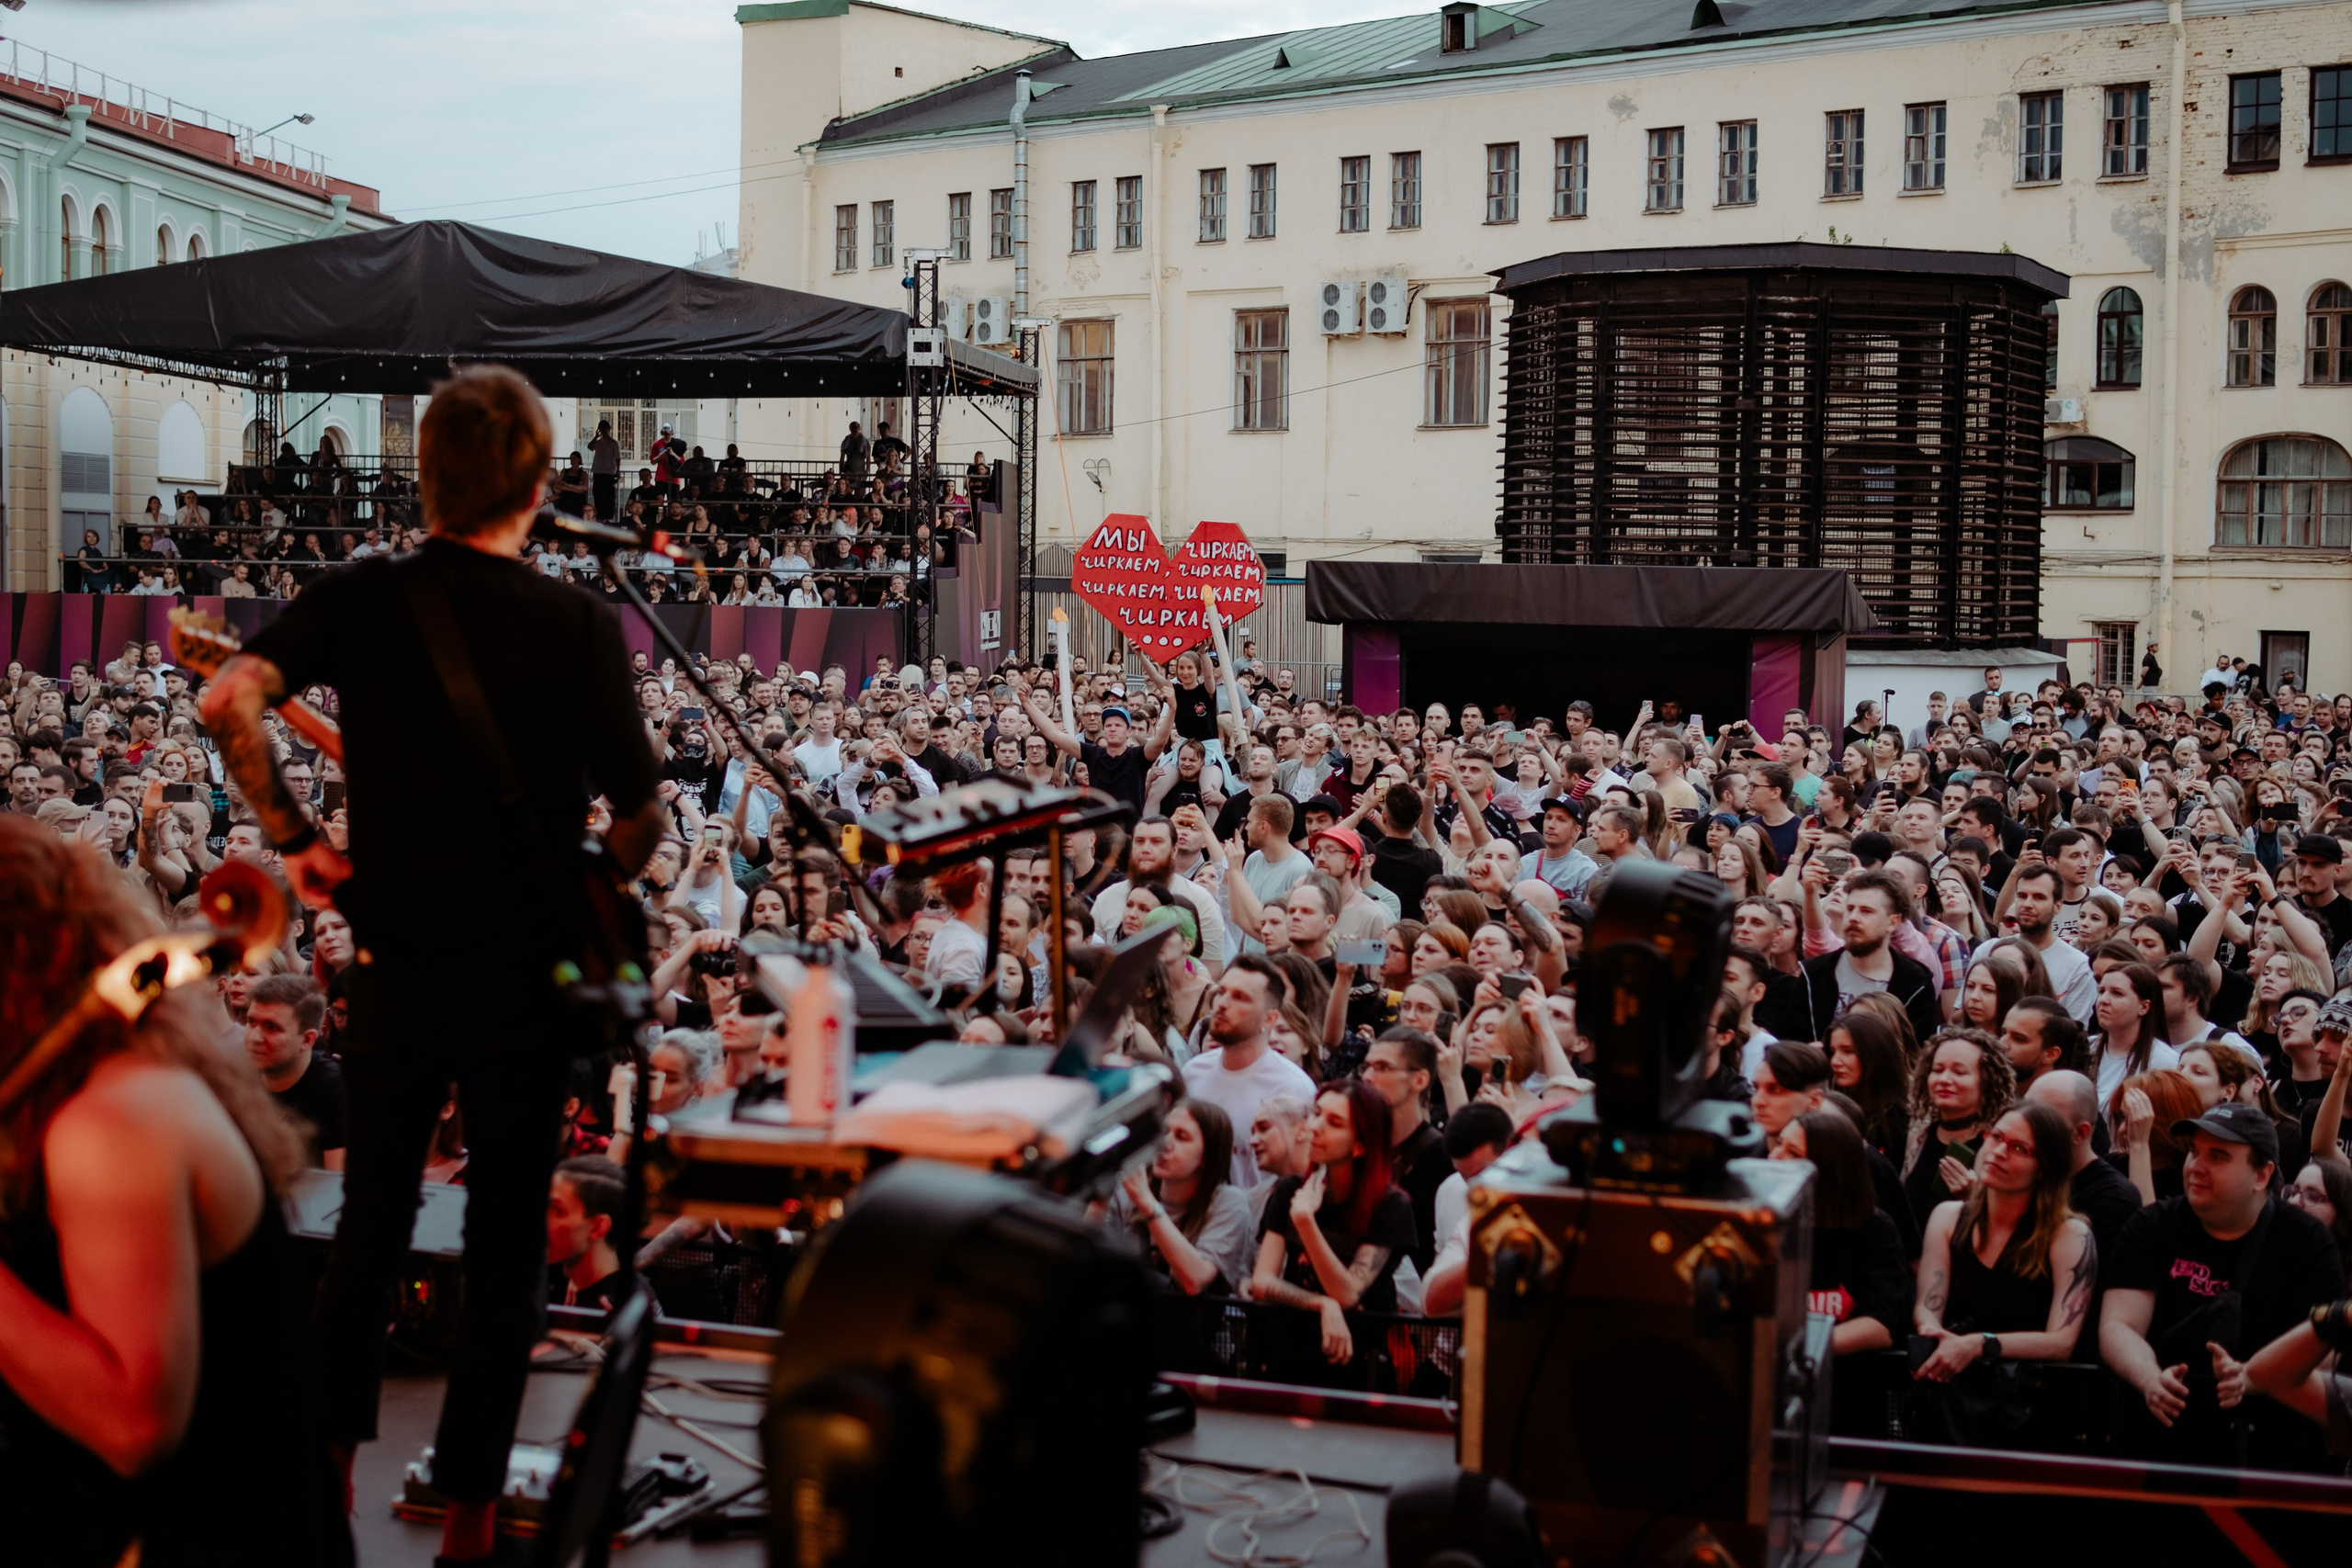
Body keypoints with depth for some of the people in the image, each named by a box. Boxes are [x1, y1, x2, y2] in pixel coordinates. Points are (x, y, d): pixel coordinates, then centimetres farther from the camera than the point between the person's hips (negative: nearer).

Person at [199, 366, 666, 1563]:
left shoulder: (362, 598, -3)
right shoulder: (580, 624, -9)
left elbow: (228, 699, -19)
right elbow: (639, 823, -9)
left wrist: (291, 837, -6)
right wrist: (597, 885, 12)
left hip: (394, 959, 2)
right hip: (526, 967, -2)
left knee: (371, 1217, 19)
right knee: (505, 1235, 9)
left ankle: (329, 1456, 22)